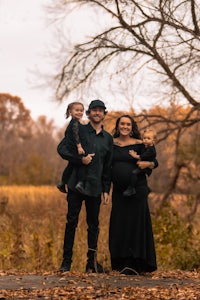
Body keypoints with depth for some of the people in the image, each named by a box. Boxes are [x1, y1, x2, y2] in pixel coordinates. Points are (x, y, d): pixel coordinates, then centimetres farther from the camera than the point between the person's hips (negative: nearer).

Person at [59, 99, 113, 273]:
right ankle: (66, 261, 5)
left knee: (93, 225, 6)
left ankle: (92, 262, 14)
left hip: (95, 187, 3)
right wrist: (81, 159, -19)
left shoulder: (108, 138, 13)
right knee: (72, 222, -2)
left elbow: (108, 166, 15)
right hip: (76, 185, -3)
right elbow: (64, 151, -2)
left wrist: (106, 190, 9)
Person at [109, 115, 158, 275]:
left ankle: (136, 264, -1)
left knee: (136, 223, -4)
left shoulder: (139, 145, -1)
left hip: (137, 189, -3)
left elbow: (155, 162, 2)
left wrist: (147, 163, -19)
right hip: (118, 190, 4)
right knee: (119, 225, 5)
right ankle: (121, 262, 14)